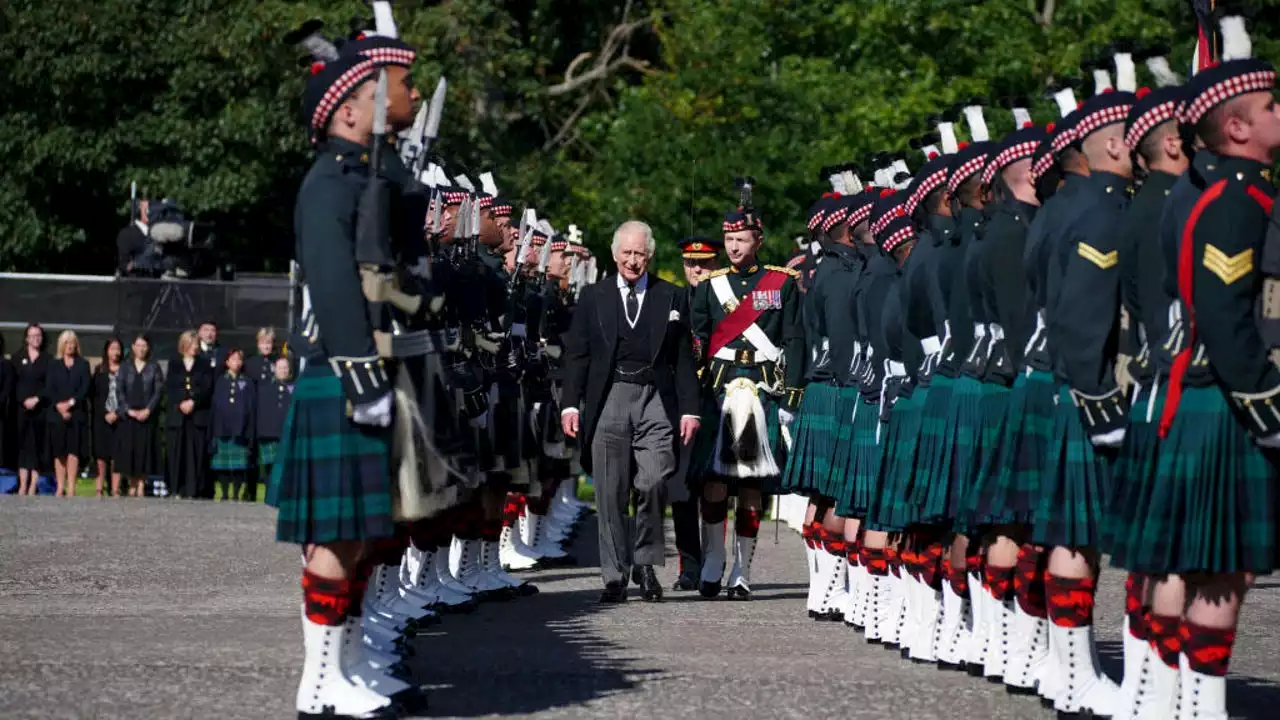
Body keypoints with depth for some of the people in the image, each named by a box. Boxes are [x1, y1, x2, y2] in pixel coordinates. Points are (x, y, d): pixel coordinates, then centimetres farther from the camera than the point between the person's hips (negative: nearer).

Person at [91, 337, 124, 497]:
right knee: (101, 453, -3)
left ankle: (115, 489, -5)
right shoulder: (99, 370, 10)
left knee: (117, 453, -5)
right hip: (102, 418, 1)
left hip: (119, 417, -1)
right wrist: (104, 414, -5)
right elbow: (95, 395, 6)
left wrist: (117, 414, -8)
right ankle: (99, 488, -3)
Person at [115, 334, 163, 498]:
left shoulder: (154, 367, 6)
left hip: (147, 416, -1)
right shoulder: (125, 367, 9)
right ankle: (132, 484, 4)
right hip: (127, 415, 1)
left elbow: (158, 391, 0)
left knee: (144, 449, -5)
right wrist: (129, 410, -9)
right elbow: (119, 390, 4)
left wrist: (148, 410, -12)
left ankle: (141, 486, -4)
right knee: (128, 450, -3)